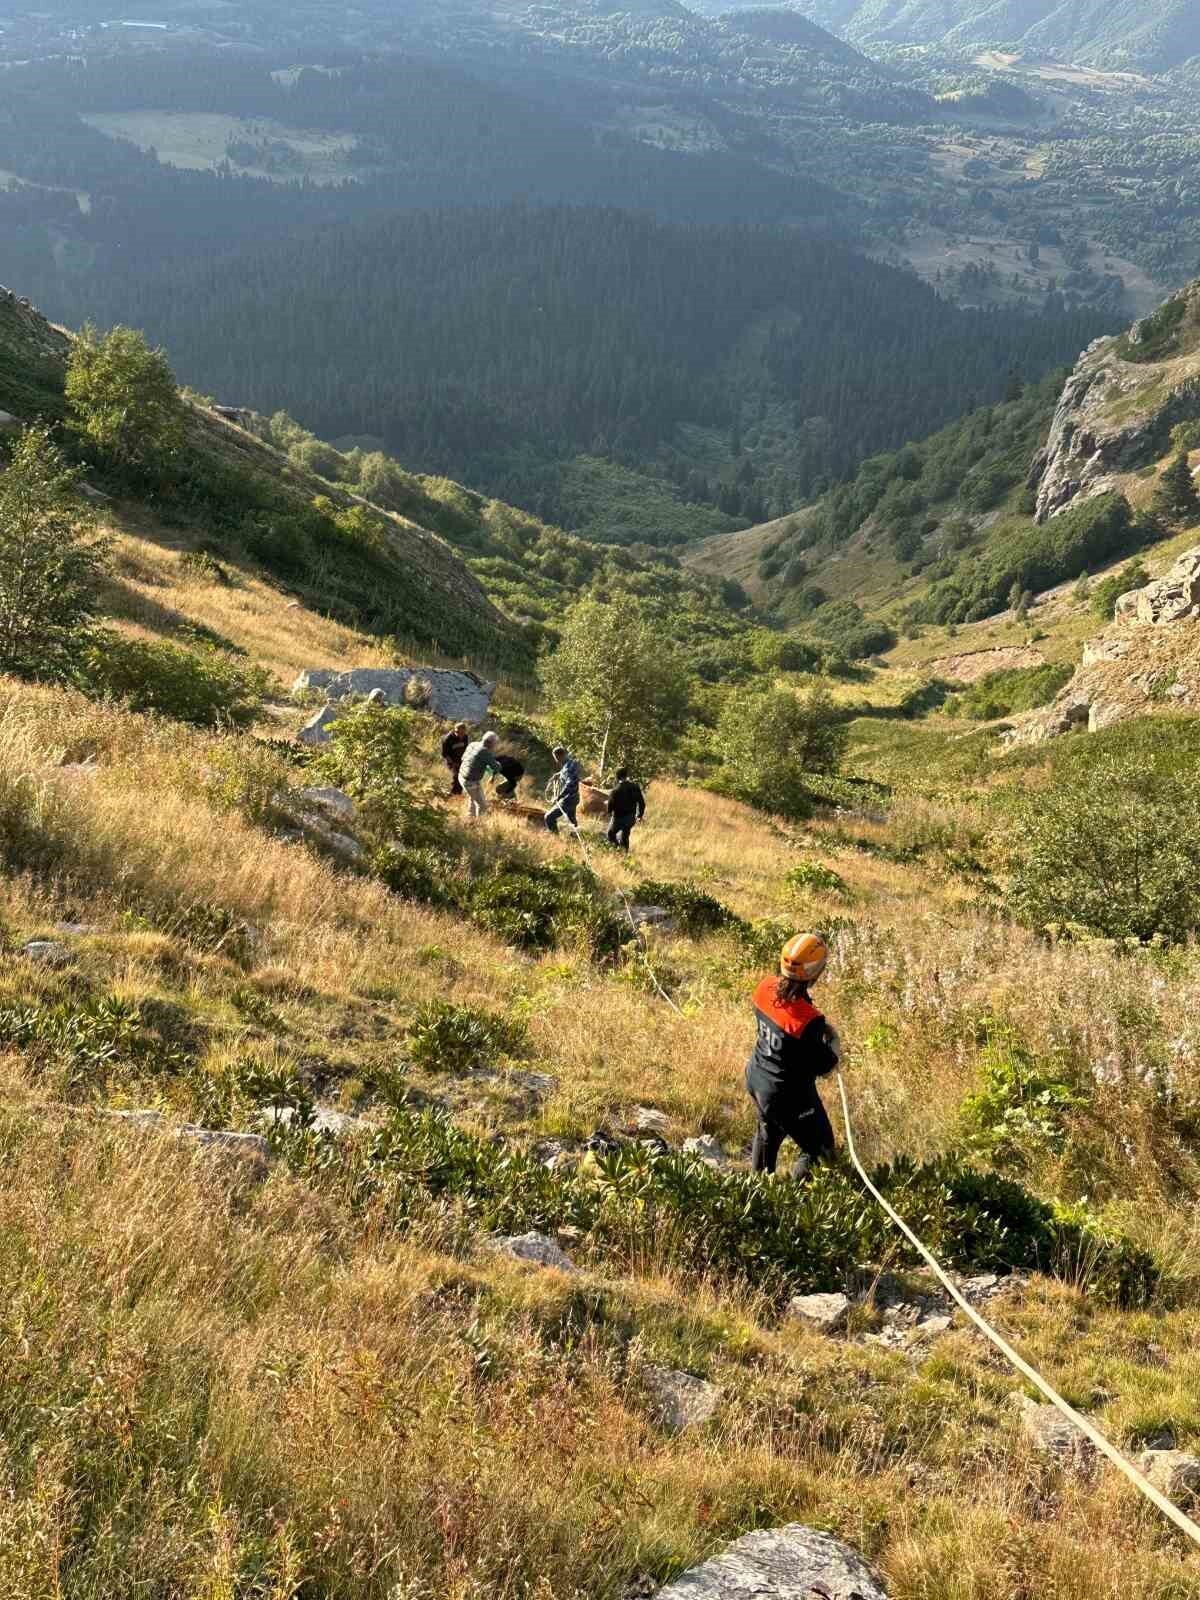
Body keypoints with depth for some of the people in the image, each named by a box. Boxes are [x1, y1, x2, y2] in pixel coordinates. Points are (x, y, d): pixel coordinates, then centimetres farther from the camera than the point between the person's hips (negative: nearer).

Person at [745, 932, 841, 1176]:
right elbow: (823, 1067, -20)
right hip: (788, 1096, -8)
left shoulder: (765, 988, -15)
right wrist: (834, 1041, -2)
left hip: (756, 1077, 8)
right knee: (819, 1151, 13)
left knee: (768, 1131, 34)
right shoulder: (809, 1020, -34)